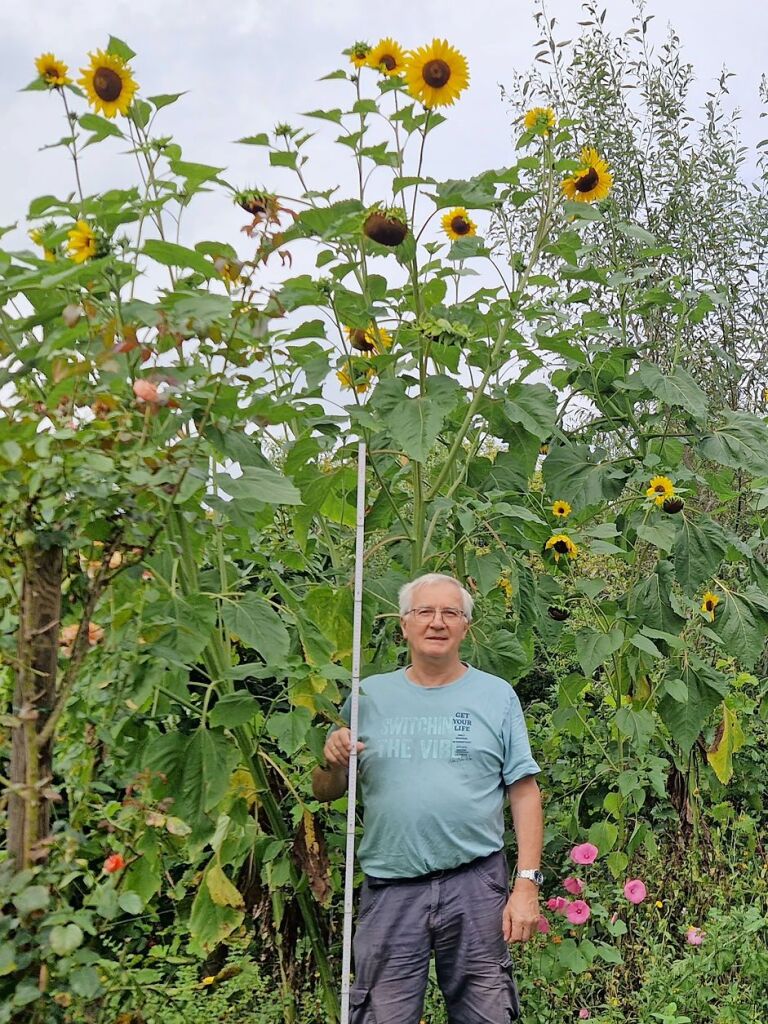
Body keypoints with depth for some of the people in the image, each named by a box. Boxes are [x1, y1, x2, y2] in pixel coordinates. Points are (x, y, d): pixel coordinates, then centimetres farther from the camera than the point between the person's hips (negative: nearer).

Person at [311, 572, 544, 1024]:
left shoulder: (497, 695, 4)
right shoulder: (369, 695, 6)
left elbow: (524, 794, 2)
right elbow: (325, 792, 11)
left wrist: (527, 884, -5)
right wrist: (333, 763, -11)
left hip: (476, 886, 0)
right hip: (389, 890, 1)